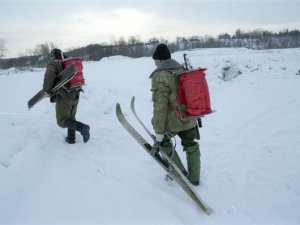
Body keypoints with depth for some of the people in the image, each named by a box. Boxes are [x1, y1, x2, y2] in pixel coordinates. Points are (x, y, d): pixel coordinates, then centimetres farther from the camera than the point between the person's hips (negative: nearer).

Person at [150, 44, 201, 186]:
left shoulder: (160, 76, -16)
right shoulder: (183, 71, 7)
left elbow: (160, 106, -20)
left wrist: (158, 131, -15)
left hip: (171, 122, -6)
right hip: (189, 120, 6)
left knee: (163, 141, 23)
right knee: (190, 145, 26)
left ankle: (180, 172, 23)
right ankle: (194, 178, 39)